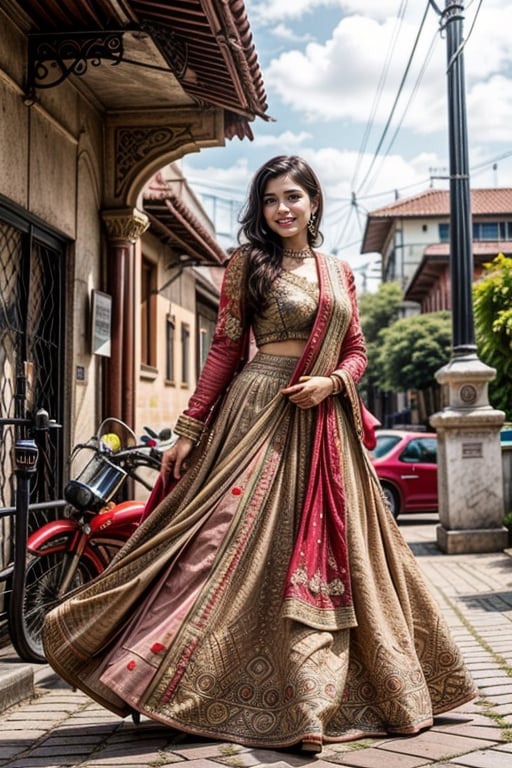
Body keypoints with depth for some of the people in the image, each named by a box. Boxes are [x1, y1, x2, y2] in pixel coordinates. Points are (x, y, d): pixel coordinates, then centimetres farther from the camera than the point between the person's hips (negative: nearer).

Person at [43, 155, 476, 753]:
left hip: (326, 426, 4)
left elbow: (357, 350, 14)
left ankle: (313, 701, 15)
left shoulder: (340, 273, 15)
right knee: (234, 545, -10)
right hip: (260, 414, -4)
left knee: (328, 557, 5)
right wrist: (189, 429, -5)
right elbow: (224, 351, 1)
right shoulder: (248, 263, 4)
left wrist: (331, 382, -8)